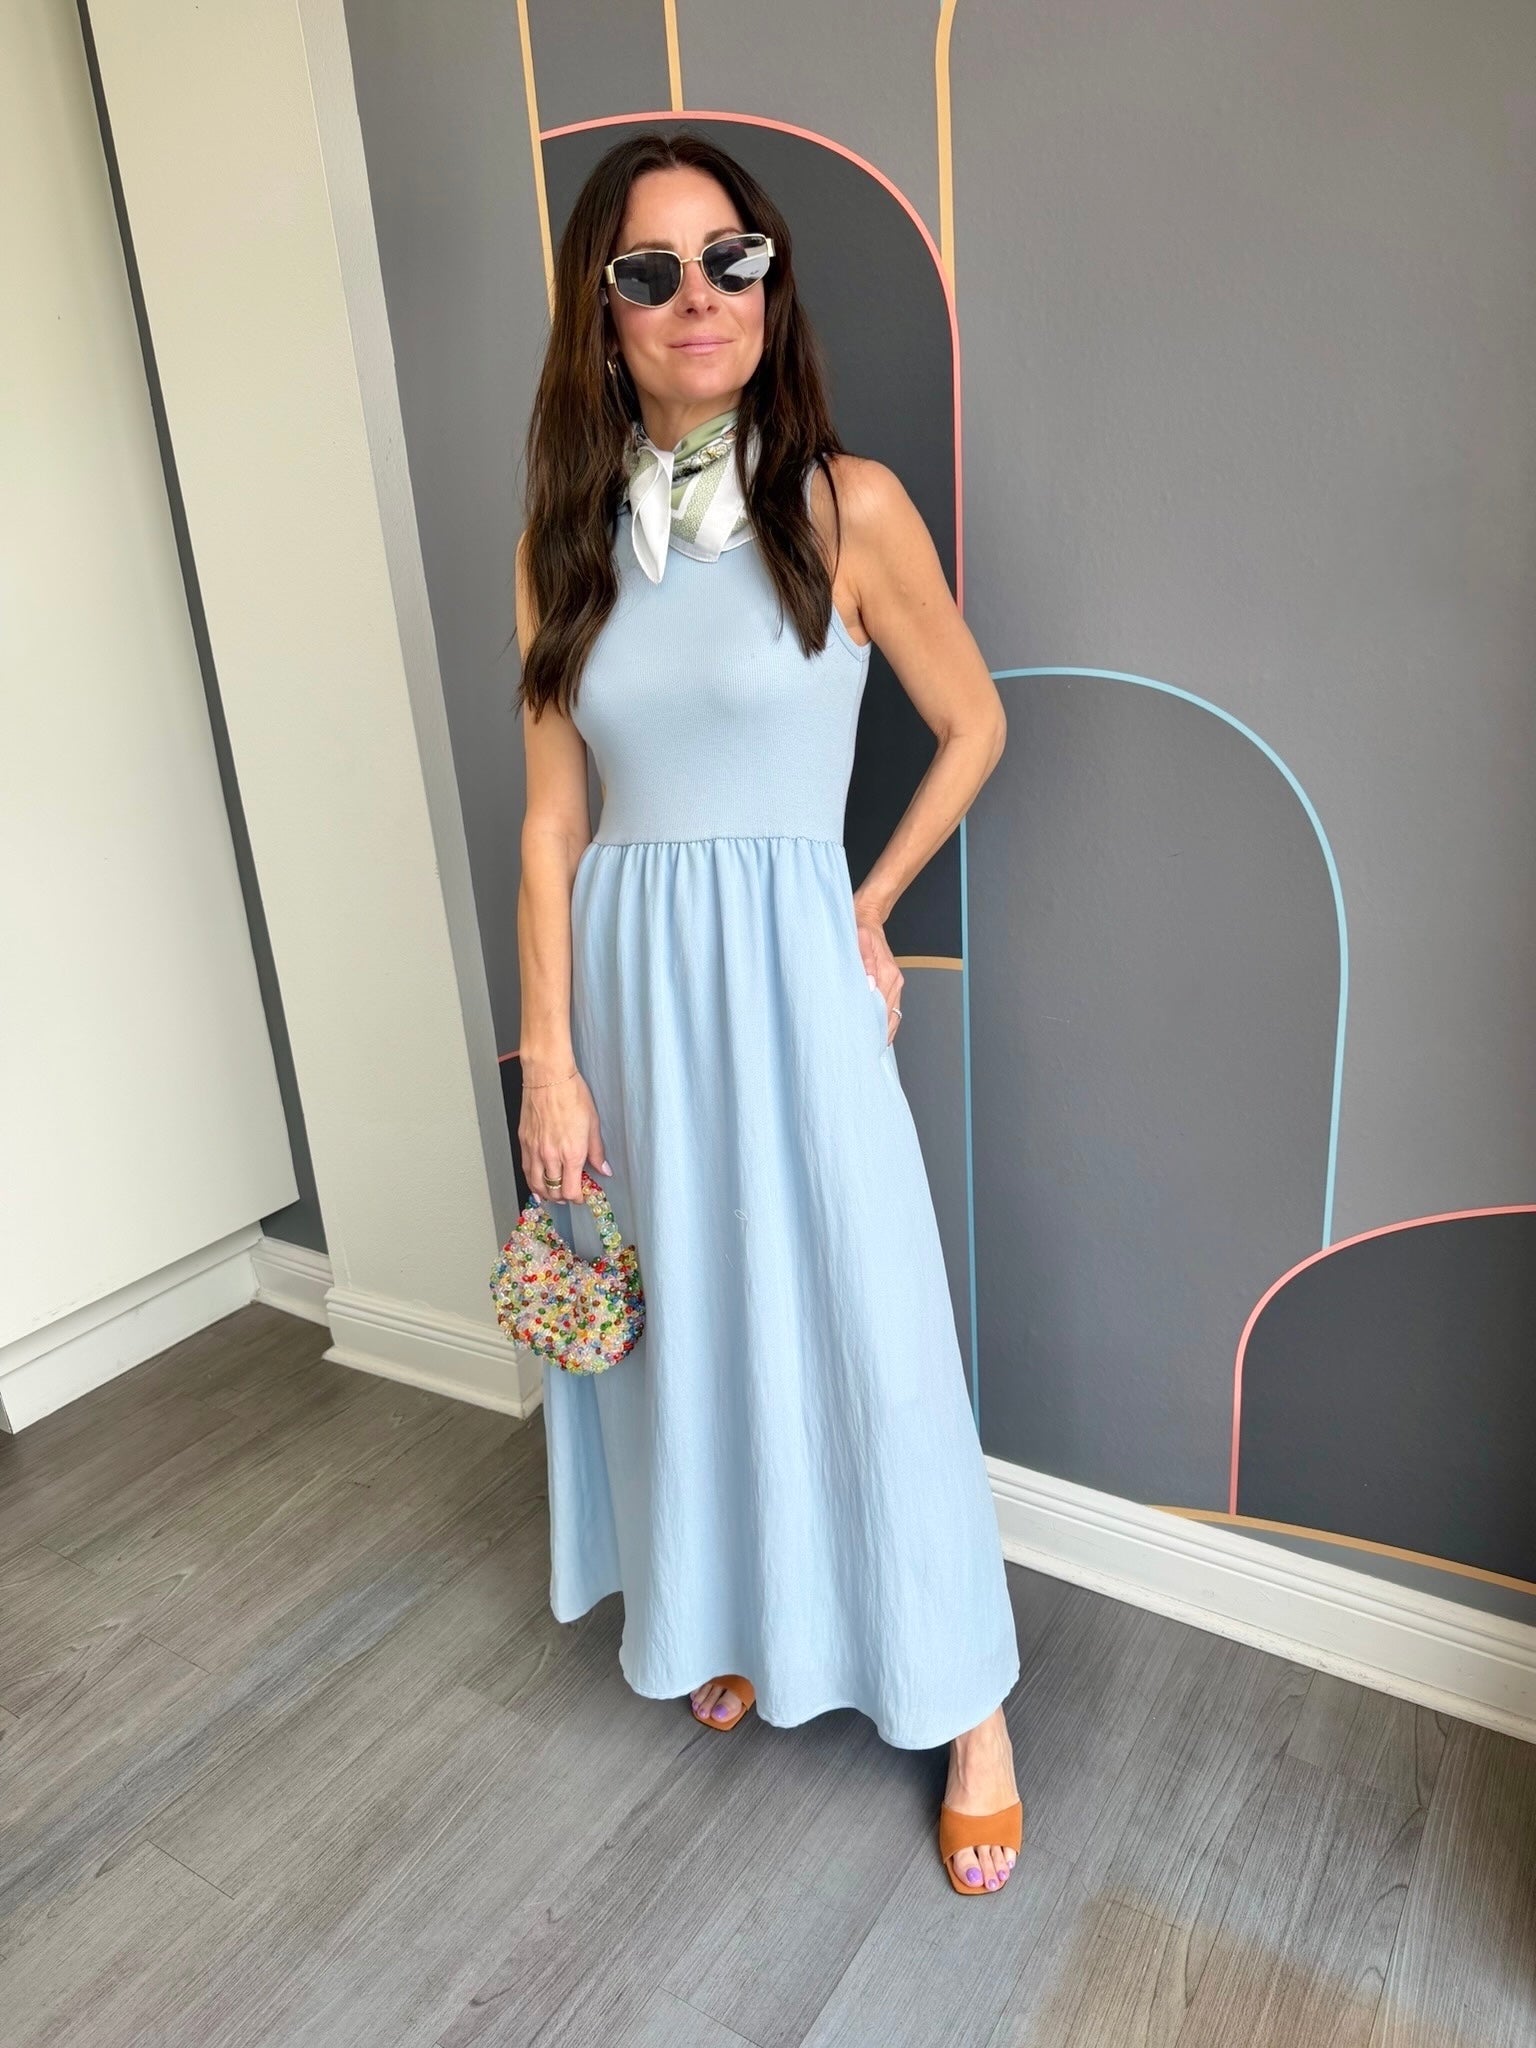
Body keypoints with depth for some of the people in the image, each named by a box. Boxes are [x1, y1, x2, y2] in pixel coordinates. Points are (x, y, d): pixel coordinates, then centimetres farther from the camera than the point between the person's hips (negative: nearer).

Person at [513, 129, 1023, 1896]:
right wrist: (549, 1060, -3)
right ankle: (729, 1615, 44)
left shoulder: (846, 507, -5)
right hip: (624, 976, 4)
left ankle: (966, 1703, 26)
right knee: (684, 1317, 17)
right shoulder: (565, 537, 4)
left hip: (787, 974, -3)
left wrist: (873, 908, 4)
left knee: (859, 1324, 4)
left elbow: (974, 723, 6)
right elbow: (552, 819, 1)